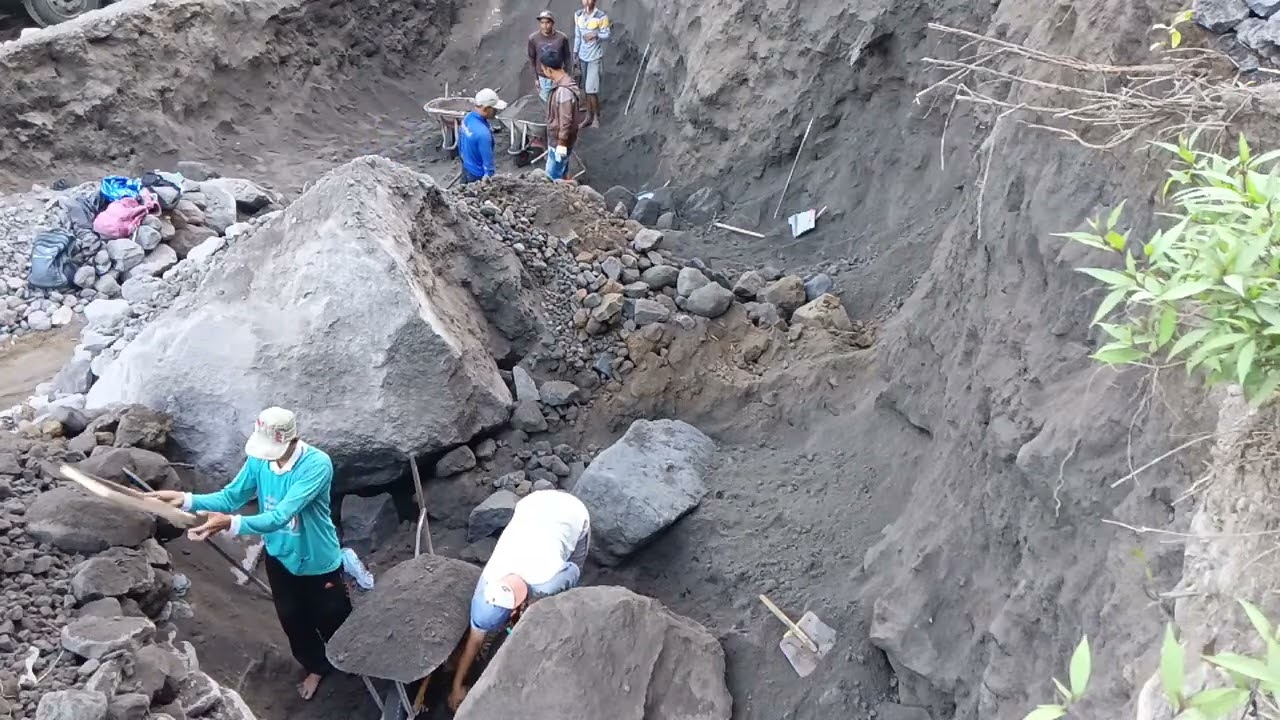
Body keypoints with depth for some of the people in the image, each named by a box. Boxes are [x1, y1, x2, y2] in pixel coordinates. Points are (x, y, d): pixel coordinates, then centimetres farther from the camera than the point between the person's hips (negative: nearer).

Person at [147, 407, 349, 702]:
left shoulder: (317, 464, -35)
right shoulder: (258, 460, -15)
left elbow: (280, 516, -41)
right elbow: (230, 497, -7)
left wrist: (231, 524, -54)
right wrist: (186, 499, -23)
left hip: (319, 562, -5)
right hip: (280, 557, 5)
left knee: (332, 621, 18)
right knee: (293, 619, 23)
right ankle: (317, 666, 51)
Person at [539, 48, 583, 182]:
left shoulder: (564, 91, -32)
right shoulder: (562, 81, 1)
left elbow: (566, 120, -28)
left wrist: (562, 144, -22)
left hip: (559, 141, -10)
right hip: (555, 137, 10)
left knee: (553, 175, 2)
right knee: (560, 171, 24)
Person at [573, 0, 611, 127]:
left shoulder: (601, 16, -14)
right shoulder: (578, 15, 3)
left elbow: (607, 36, -9)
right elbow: (577, 36, 10)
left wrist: (595, 36, -28)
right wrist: (575, 55, 9)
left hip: (595, 58, -5)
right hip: (582, 57, 5)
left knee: (591, 90, -7)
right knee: (586, 89, 11)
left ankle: (596, 117, 11)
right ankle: (589, 115, 22)